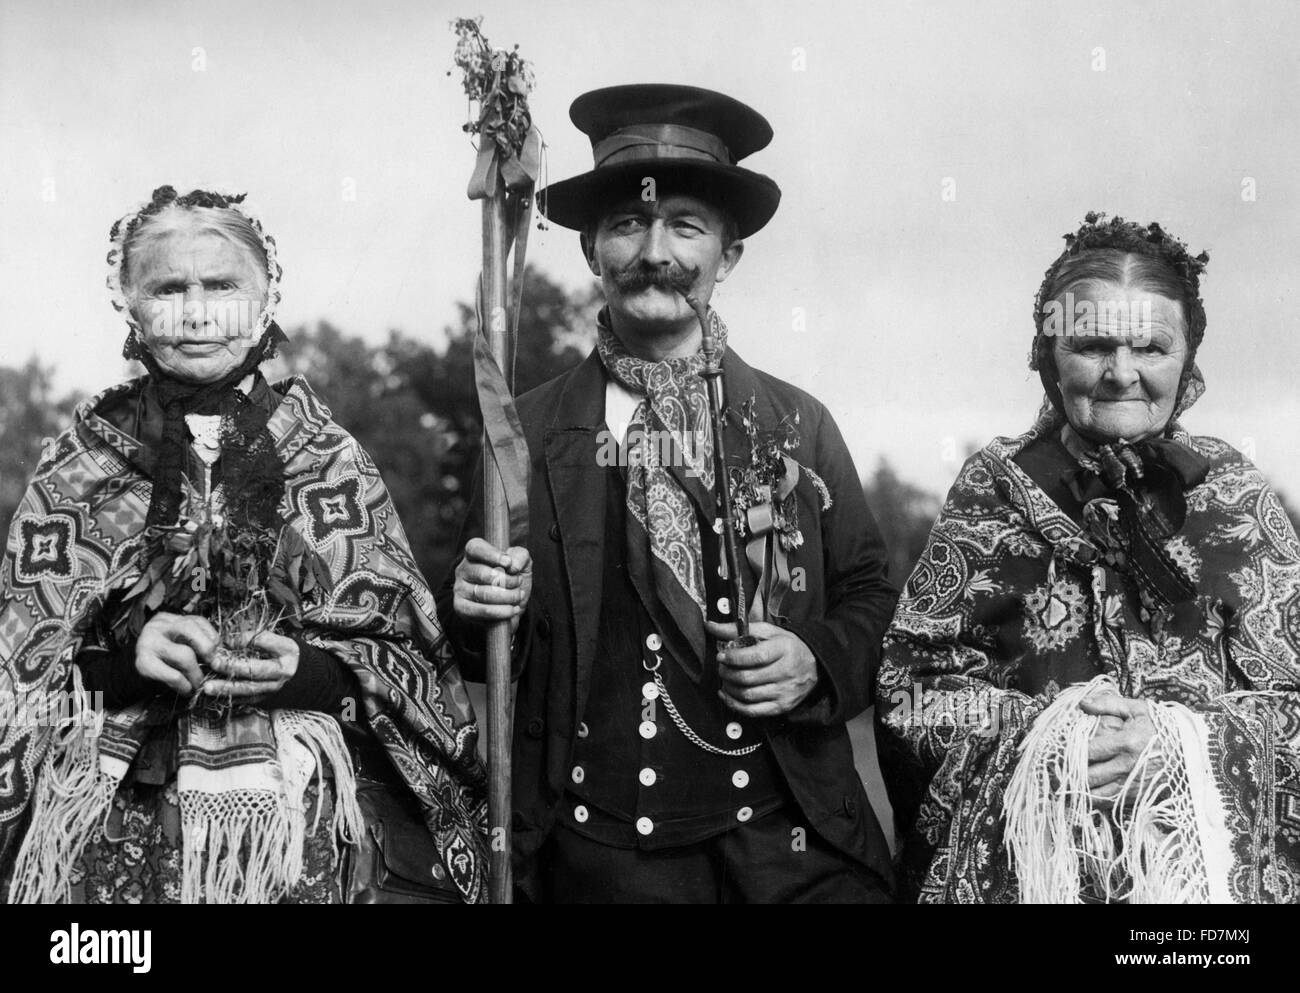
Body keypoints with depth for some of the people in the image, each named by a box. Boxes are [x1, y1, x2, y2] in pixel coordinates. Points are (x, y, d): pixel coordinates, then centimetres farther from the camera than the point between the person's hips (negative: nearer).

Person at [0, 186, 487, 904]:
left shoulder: (328, 458, 4)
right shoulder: (79, 462, 5)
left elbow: (407, 658, 3)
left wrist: (309, 670, -16)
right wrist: (120, 652, -15)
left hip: (298, 827, 0)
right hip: (111, 833, 0)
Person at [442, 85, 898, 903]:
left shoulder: (798, 424, 3)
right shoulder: (528, 431, 1)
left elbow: (871, 596, 7)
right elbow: (484, 654, 8)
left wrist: (817, 664, -11)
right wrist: (478, 610, -13)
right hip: (601, 854, 0)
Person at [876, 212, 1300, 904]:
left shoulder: (1231, 492, 8)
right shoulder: (994, 485, 6)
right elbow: (909, 690, 4)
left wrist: (1178, 737, -12)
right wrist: (1036, 731, -11)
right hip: (1017, 854, 1)